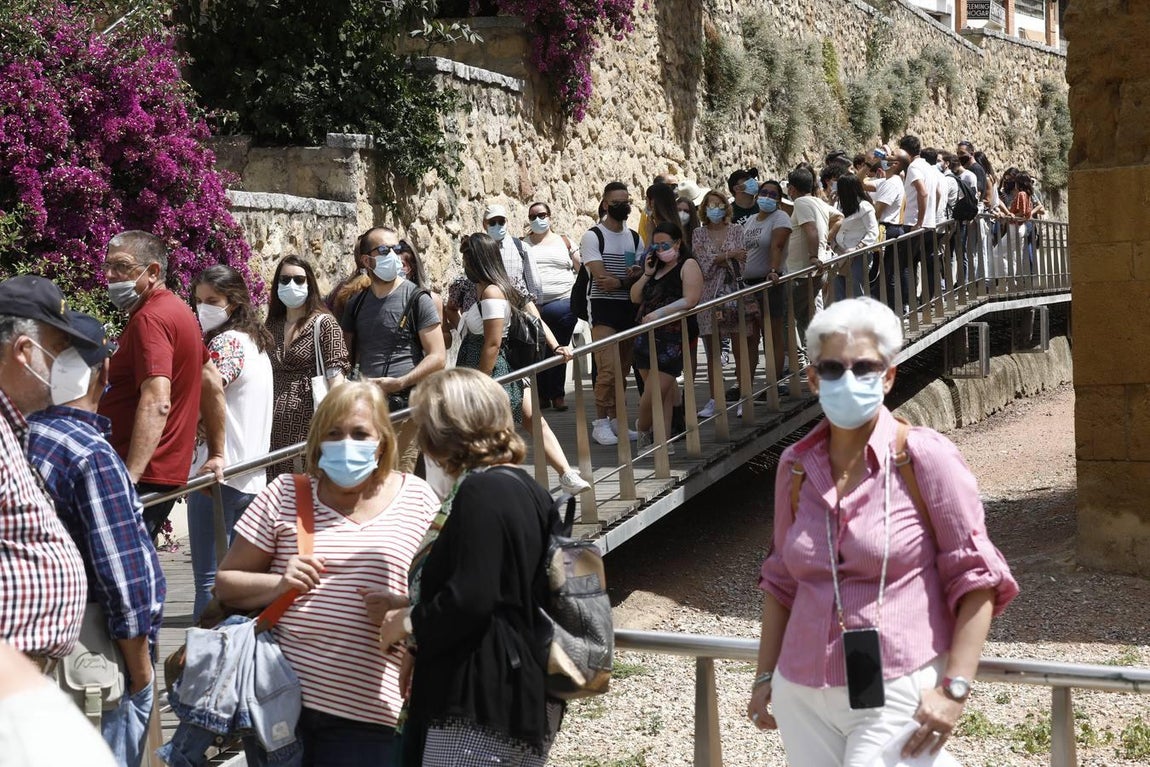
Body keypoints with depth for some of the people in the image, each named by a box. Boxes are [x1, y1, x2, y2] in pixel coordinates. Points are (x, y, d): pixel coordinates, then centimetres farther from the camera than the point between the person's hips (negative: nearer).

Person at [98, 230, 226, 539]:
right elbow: (212, 384, 24)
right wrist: (216, 453, 27)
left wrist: (129, 478, -31)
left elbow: (156, 404, -26)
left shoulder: (149, 319, -15)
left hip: (142, 478, -10)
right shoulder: (176, 309, 16)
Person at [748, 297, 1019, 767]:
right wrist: (765, 677, 15)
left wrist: (955, 688, -13)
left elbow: (976, 577, -8)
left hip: (896, 694, -4)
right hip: (803, 696, 5)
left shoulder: (924, 457, -9)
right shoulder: (795, 467, 5)